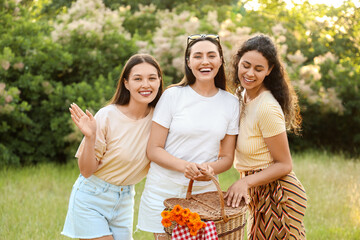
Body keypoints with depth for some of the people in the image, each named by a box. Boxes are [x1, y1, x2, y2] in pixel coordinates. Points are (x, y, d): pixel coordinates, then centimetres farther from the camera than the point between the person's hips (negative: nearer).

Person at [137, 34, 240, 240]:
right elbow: (153, 150, -6)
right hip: (164, 191, -2)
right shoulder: (173, 96, -5)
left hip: (205, 192, 2)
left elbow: (227, 157, 7)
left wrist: (211, 168, -15)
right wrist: (184, 166, -23)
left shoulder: (231, 103, 4)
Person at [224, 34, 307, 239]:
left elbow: (284, 165, -17)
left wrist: (246, 181, -23)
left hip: (279, 195, -8)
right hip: (258, 194, 9)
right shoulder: (242, 96, 5)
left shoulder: (268, 109, -22)